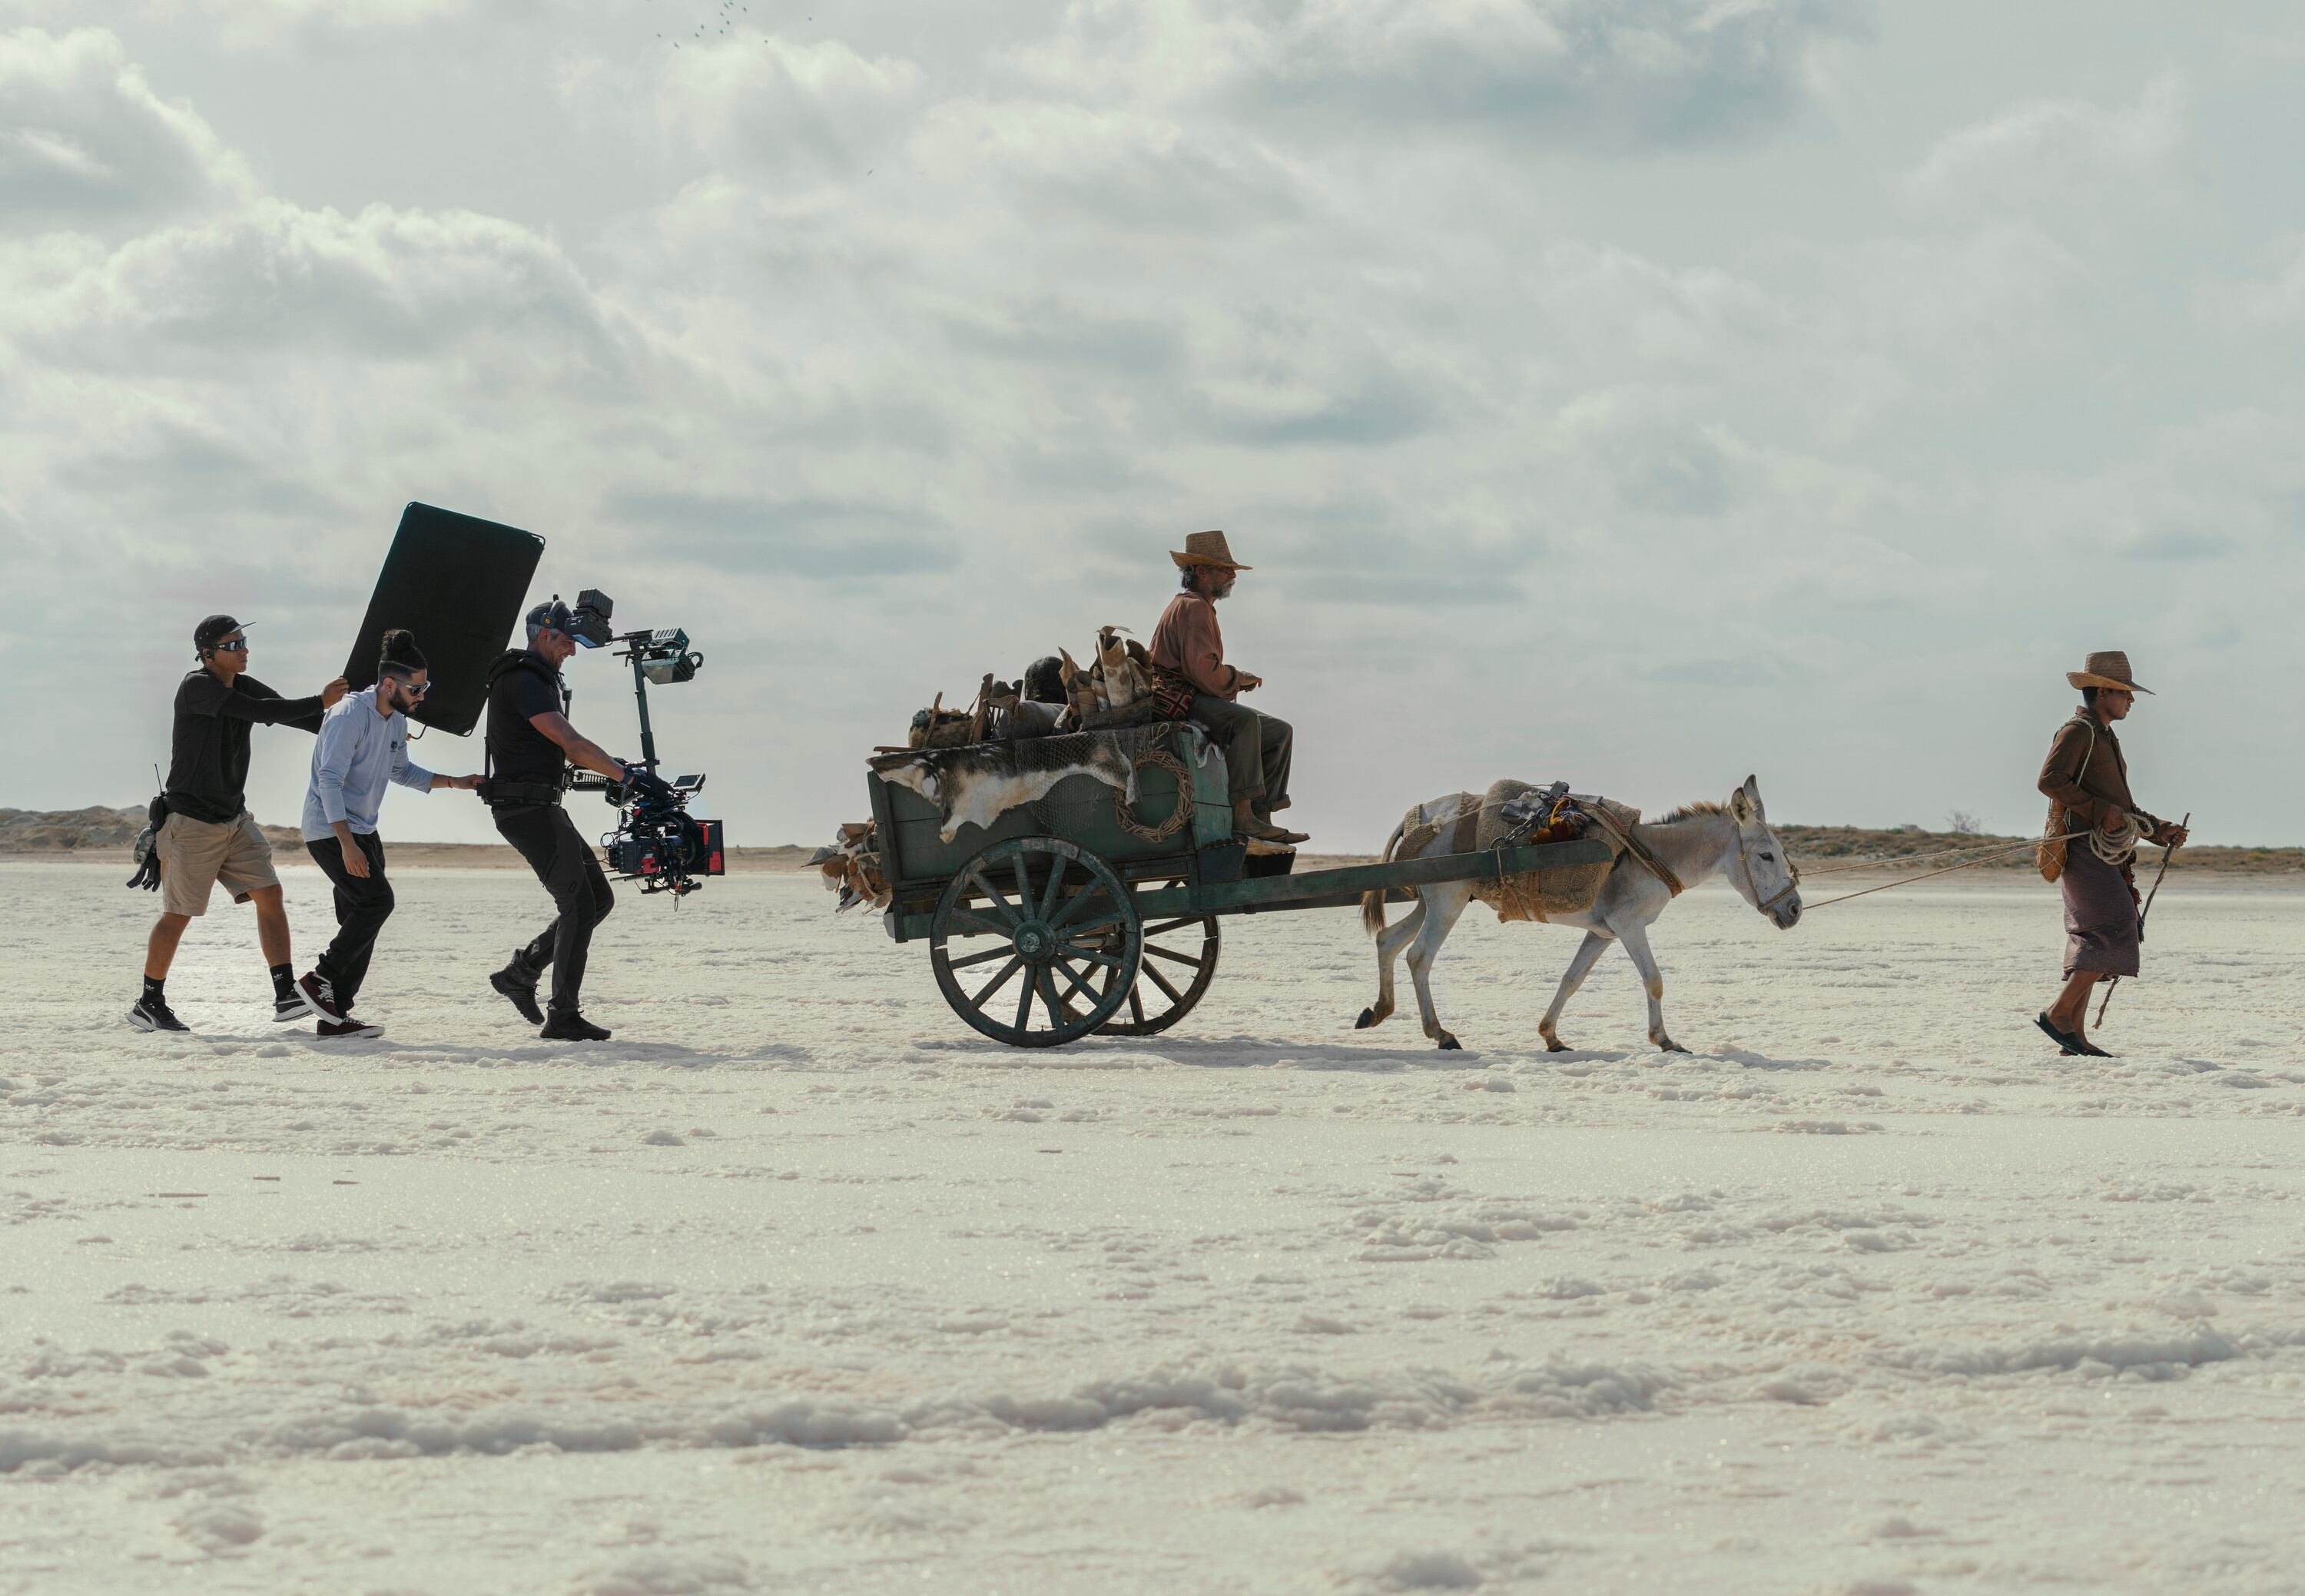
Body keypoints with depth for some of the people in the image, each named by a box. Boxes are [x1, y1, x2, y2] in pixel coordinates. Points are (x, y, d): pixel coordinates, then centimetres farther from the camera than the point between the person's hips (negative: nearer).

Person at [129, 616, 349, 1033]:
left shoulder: (244, 686, 7)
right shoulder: (197, 687, -18)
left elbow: (289, 714, 4)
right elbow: (260, 712, -27)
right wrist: (319, 702, -25)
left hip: (234, 819, 8)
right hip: (191, 822, -8)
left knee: (270, 895, -4)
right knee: (178, 914, -1)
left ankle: (286, 995, -5)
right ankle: (148, 1004, 13)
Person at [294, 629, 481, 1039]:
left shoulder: (397, 721, 8)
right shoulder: (350, 716, -21)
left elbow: (401, 771, 24)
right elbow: (330, 781, -25)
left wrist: (453, 782, 12)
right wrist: (347, 845, -31)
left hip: (363, 831, 9)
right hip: (330, 831, -9)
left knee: (360, 920, 5)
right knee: (376, 901, -19)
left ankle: (335, 1016, 7)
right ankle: (320, 980, -10)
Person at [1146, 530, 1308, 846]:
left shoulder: (1201, 608, 25)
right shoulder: (1193, 608, -10)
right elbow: (1202, 670, -23)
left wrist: (1235, 678, 11)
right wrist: (1238, 678, -7)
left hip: (1199, 701, 11)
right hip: (1177, 700, -11)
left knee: (1279, 732, 6)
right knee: (1245, 720, -36)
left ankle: (1261, 818, -2)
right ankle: (1241, 815, -41)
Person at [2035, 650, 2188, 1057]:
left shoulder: (2105, 739, 26)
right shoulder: (2078, 732, -6)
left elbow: (2121, 807, 31)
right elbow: (2050, 780, -21)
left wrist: (2160, 830, 19)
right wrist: (2101, 811, -23)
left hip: (2105, 858, 10)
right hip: (2085, 852, -10)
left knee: (2091, 945, 6)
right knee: (2115, 936, -17)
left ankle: (2075, 1035, 5)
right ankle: (2058, 1014, -16)